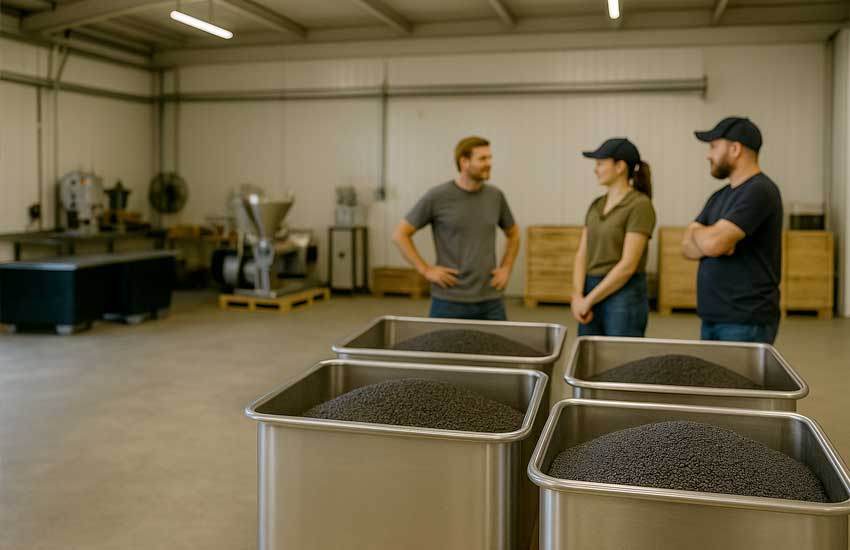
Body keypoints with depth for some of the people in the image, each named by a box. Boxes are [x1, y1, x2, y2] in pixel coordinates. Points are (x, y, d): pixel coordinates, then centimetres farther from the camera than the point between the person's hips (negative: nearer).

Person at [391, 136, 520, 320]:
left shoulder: (495, 196, 5)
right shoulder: (438, 197, -8)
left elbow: (513, 234, 22)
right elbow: (400, 235, -2)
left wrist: (506, 268, 10)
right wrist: (426, 270, -7)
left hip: (490, 302, 4)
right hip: (449, 302, -4)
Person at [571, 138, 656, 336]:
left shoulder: (639, 205, -12)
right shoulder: (596, 205, 10)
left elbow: (628, 265, -17)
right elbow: (582, 255, 7)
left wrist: (588, 300, -13)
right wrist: (577, 296, -7)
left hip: (624, 296, -6)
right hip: (591, 292, 7)